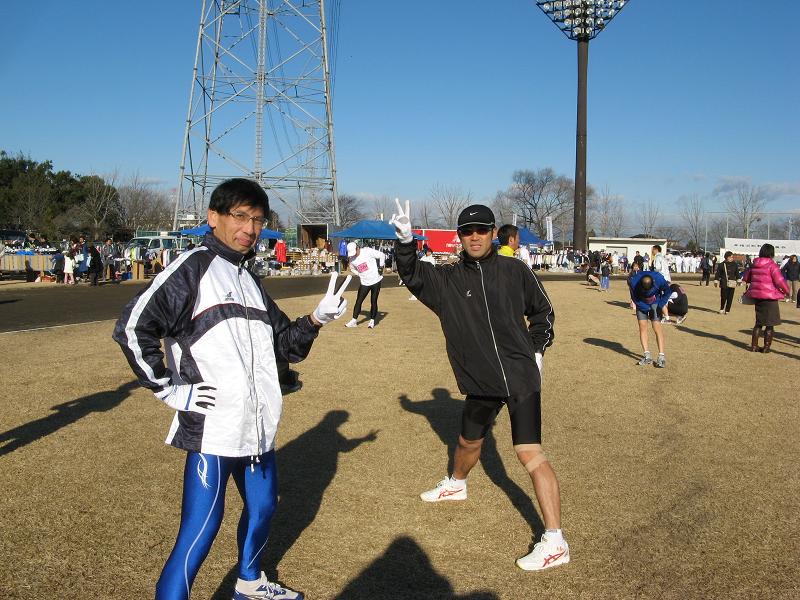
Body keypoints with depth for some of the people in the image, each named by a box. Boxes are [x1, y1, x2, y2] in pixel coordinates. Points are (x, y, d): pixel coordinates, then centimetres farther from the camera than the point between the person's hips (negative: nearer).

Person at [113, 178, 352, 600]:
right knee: (200, 531, -8)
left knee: (263, 506, 22)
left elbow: (283, 344, 18)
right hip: (212, 426, -9)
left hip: (257, 425, 9)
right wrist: (170, 389, -15)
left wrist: (316, 319, 1)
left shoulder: (250, 281, 15)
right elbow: (133, 328, -16)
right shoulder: (195, 267, -9)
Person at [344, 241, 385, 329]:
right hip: (364, 283, 4)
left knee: (373, 301, 2)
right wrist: (360, 275, 6)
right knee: (358, 301, 0)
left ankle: (372, 321, 15)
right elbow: (352, 269, 19)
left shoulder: (368, 251, -16)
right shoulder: (352, 259, -2)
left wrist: (380, 267, -8)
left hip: (375, 280, -4)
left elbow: (382, 255, -9)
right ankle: (354, 320, 8)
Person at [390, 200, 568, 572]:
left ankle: (555, 543, -8)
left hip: (520, 377, -3)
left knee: (530, 454, -13)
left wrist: (536, 351, 2)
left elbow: (542, 311, 10)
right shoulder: (447, 279, 1)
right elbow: (412, 274, -14)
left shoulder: (515, 271, -3)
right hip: (481, 383, 4)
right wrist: (405, 241, -31)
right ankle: (456, 484, 58)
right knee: (469, 442, 24)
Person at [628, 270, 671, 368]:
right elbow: (635, 299, -15)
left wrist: (662, 305, -18)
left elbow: (667, 291, -10)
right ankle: (647, 356, -5)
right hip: (641, 304, 1)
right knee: (642, 326, -8)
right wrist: (648, 309, -18)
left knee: (657, 327, -12)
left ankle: (661, 357, -12)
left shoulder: (659, 279, -32)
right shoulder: (634, 282, -31)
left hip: (655, 303, -1)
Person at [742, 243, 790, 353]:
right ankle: (766, 347, 8)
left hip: (756, 296, 6)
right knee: (770, 324, 5)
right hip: (769, 297, -6)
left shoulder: (754, 265, 6)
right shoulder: (772, 265, -13)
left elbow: (746, 278, 16)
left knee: (759, 322, 17)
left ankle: (754, 345, 17)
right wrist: (787, 291, 0)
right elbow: (779, 281, -15)